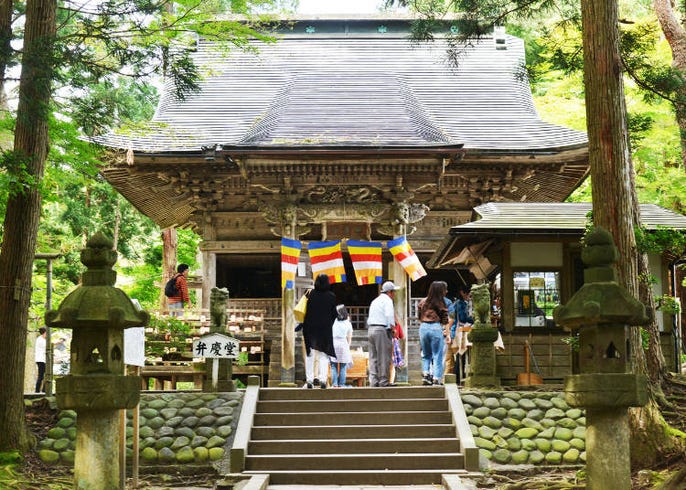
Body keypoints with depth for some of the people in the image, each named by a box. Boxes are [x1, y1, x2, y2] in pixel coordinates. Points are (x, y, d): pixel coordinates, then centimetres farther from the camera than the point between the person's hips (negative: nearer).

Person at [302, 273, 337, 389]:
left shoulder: (311, 294, -4)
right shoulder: (331, 296, -4)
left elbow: (306, 311, -4)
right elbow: (334, 314, 0)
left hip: (310, 328, 1)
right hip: (325, 328, 0)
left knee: (310, 355, 8)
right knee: (323, 355, 6)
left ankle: (309, 380, 5)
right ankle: (322, 379, -6)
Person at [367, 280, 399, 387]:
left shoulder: (375, 301, 21)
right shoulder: (387, 300, -5)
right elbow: (389, 315, -20)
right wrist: (393, 328, -11)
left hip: (371, 329, 8)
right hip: (382, 330, -8)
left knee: (373, 357, 9)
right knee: (384, 357, -4)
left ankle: (373, 381, 7)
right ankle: (384, 381, -4)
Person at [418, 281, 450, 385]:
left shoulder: (423, 302, 5)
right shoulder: (441, 304, -6)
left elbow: (419, 318, 12)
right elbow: (444, 321, -2)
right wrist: (445, 332, 11)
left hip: (423, 328, 4)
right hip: (436, 328, -4)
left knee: (426, 355, 18)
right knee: (437, 356, 4)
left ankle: (425, 375, 5)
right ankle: (437, 379, 1)